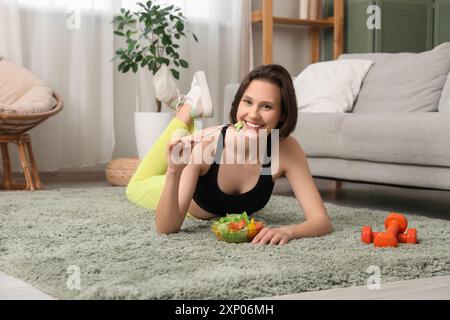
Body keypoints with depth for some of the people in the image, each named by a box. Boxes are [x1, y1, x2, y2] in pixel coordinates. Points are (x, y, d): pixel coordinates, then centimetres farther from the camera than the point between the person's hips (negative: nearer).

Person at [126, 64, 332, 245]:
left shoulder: (287, 150, -37)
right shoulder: (205, 144, -41)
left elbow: (321, 221, -40)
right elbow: (166, 228, -41)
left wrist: (287, 231, -62)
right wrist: (174, 172, -58)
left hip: (229, 212, 2)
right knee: (136, 188, 30)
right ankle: (187, 107, 27)